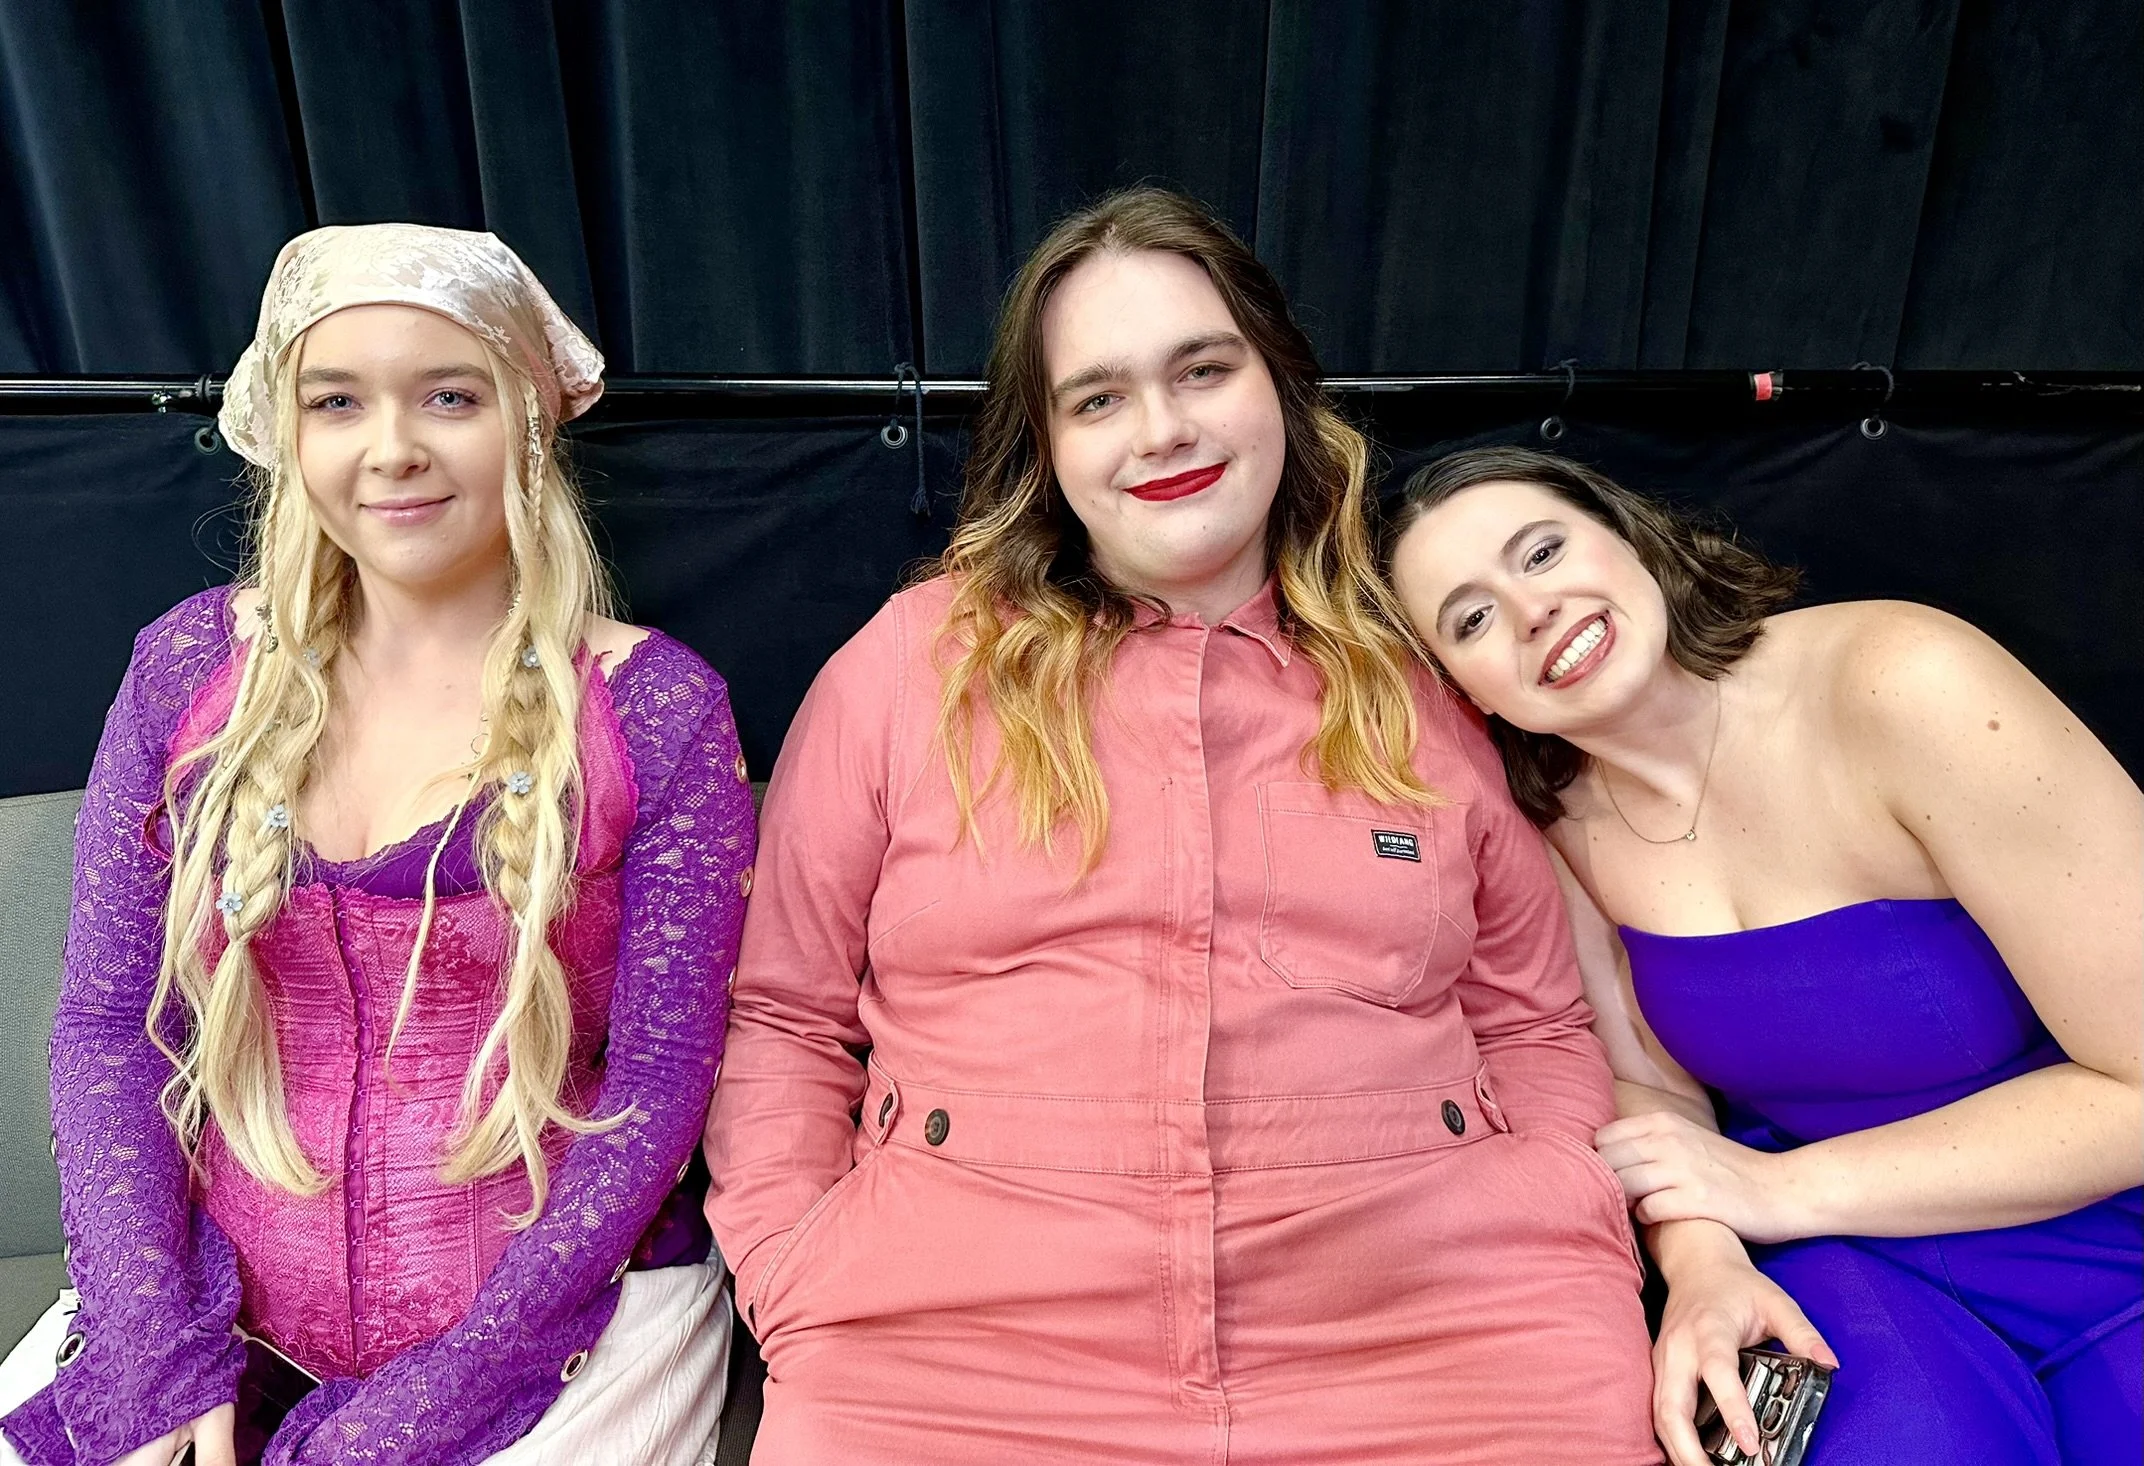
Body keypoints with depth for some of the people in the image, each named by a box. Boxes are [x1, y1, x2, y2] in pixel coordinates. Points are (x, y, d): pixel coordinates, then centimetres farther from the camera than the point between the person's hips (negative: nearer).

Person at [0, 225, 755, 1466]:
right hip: (222, 1306, 3)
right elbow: (108, 1024, 2)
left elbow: (657, 1082, -11)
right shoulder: (192, 667, -1)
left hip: (562, 1311, -2)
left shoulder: (655, 713, -11)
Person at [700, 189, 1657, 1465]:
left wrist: (1579, 1298, 0)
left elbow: (1534, 1029, 13)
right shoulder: (914, 660, 3)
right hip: (957, 1336, -1)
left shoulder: (1424, 685, 8)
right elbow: (782, 1019, 7)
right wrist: (804, 1300, -4)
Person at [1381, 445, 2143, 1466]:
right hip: (1854, 1264, 2)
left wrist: (1779, 1186, -18)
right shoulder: (1551, 814, -8)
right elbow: (1652, 1084, 1)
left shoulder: (1906, 689, -22)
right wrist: (1700, 1259, -20)